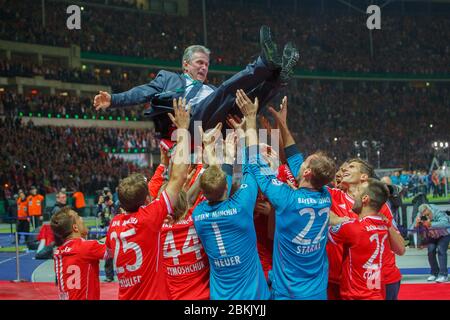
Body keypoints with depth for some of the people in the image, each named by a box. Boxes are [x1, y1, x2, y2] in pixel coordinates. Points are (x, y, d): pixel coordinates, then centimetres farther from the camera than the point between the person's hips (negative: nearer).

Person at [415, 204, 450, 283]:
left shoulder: (438, 213, -38)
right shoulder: (420, 216, -23)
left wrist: (431, 224, -63)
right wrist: (417, 224, -43)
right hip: (432, 236, 5)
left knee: (441, 250, -20)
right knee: (431, 251, -6)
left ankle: (443, 275, -20)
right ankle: (434, 273, 11)